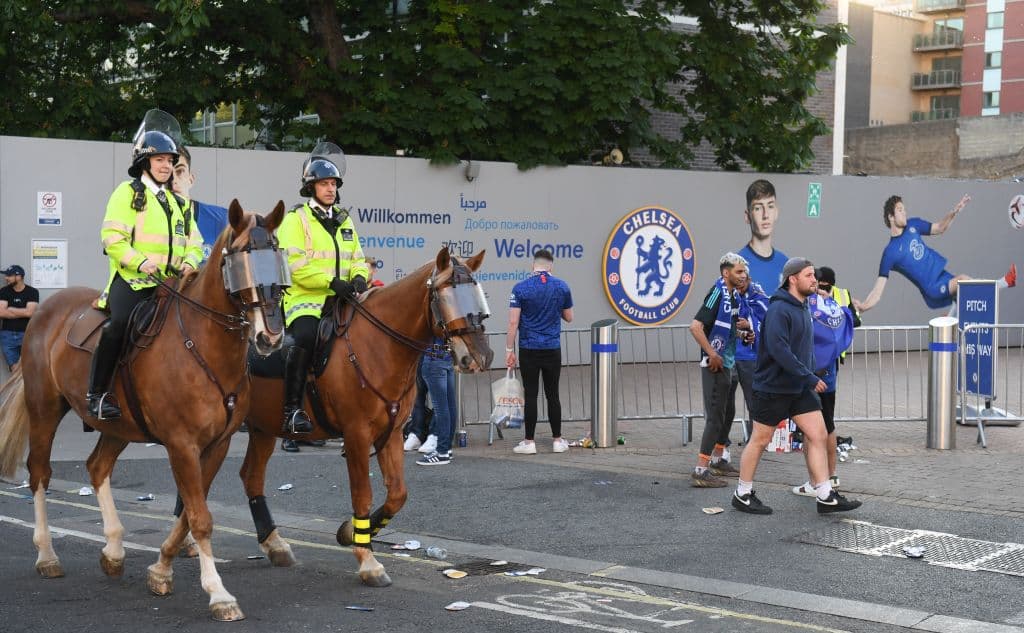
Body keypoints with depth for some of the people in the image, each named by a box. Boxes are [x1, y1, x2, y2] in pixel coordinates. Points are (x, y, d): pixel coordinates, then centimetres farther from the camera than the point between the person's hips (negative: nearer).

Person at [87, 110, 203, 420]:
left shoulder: (178, 201, 22)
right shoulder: (127, 193, 2)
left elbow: (193, 241, 20)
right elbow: (112, 238, -8)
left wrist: (190, 262, -4)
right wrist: (141, 261, -22)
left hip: (170, 282, 6)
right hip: (131, 279, -6)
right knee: (121, 322, -29)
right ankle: (97, 393, -18)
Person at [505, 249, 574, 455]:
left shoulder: (520, 288, -7)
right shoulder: (562, 286, 0)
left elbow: (513, 323, -10)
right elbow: (568, 318, 11)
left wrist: (509, 350, -3)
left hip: (529, 350, -2)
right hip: (553, 350, 2)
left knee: (530, 395, 1)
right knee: (552, 395, 8)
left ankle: (529, 442, 3)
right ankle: (557, 440, 10)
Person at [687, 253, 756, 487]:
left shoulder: (733, 295, 12)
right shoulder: (717, 293, -17)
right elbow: (696, 327, -25)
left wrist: (745, 329, 7)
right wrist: (712, 355, -23)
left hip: (729, 363, 10)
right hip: (715, 365, -10)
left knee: (728, 413, 17)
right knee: (715, 416, -9)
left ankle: (717, 461, 30)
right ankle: (700, 471, -8)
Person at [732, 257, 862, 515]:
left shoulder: (803, 308, 12)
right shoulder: (779, 309, -18)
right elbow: (778, 349, -28)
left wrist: (809, 376, 12)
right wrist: (809, 377, -26)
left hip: (800, 388, 8)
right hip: (773, 387, -8)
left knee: (818, 435, 1)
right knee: (760, 440, 4)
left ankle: (825, 496, 4)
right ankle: (743, 495, 17)